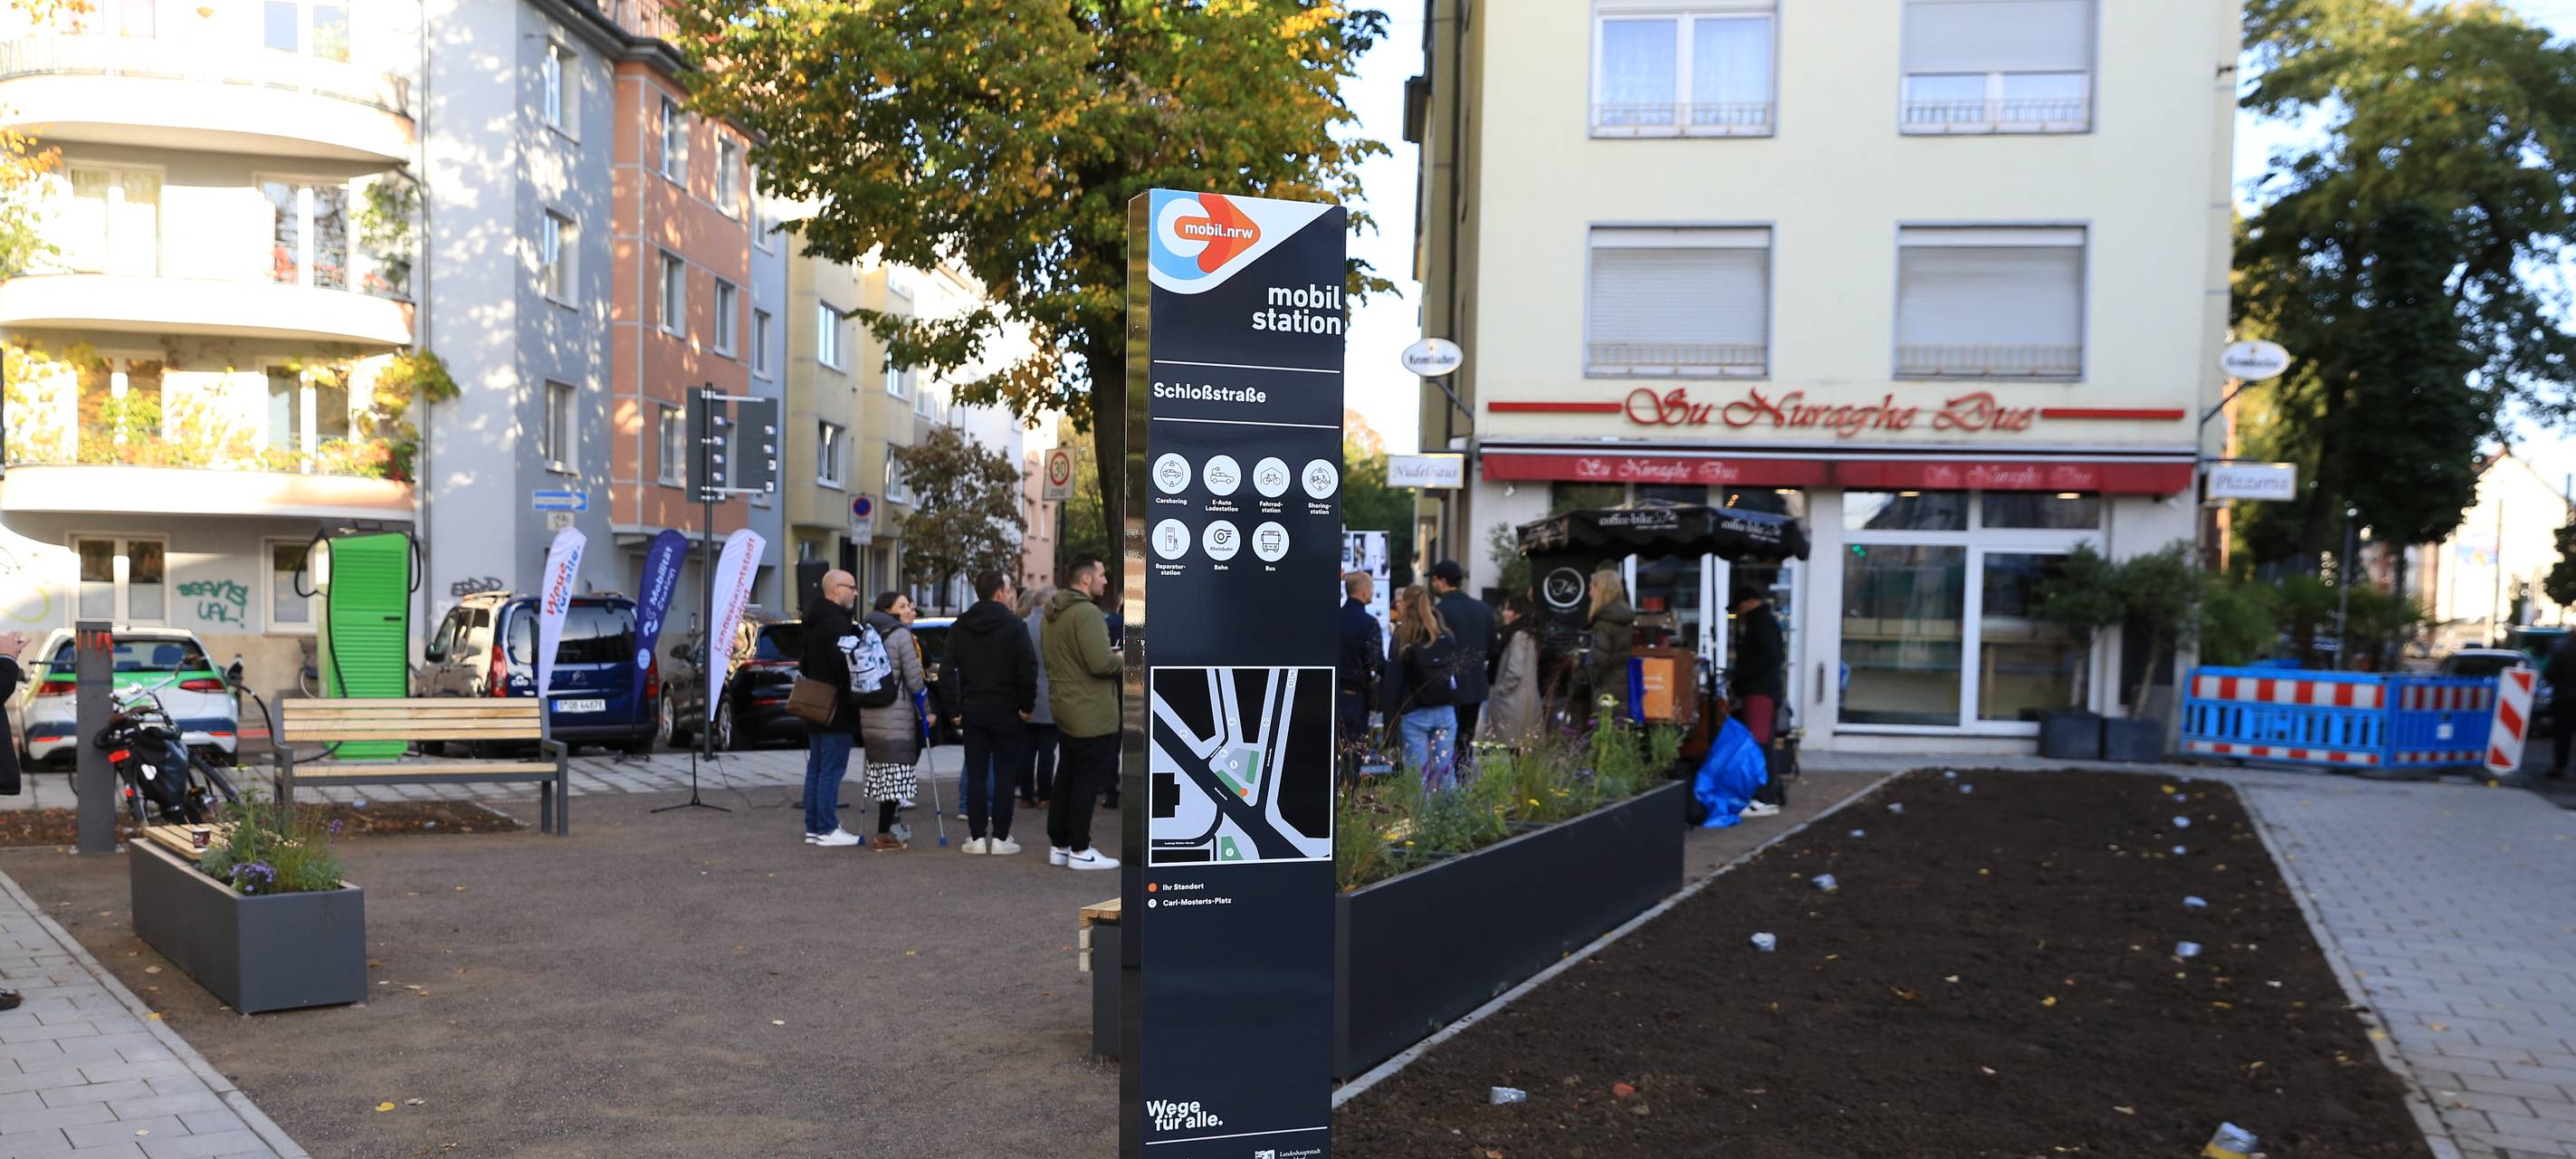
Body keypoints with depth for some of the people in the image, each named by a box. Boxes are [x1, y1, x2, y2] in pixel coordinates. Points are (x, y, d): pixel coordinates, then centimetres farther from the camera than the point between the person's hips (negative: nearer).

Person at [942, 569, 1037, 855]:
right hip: (1007, 711, -3)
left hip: (973, 712, 3)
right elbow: (1028, 669, -16)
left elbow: (947, 671, 0)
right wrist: (1027, 705, -6)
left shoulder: (959, 627, 4)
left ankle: (977, 837, 8)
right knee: (1004, 775, 3)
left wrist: (954, 708, 3)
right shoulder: (1014, 625, -9)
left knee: (976, 775, 8)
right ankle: (1000, 837, 4)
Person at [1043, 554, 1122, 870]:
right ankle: (1080, 850, 2)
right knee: (1087, 781, -3)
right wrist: (1125, 660, -6)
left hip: (1065, 709, 9)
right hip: (1092, 713, -9)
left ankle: (1058, 845, 20)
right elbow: (1102, 663, -26)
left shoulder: (1052, 615, 13)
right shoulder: (1087, 612, -18)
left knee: (1067, 778, 15)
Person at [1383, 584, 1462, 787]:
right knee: (1446, 771, 7)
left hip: (1414, 714, -4)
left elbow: (1393, 679, -7)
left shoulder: (1403, 636, -7)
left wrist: (1391, 717, -2)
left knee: (1418, 775, 0)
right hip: (1445, 713, 4)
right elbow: (1455, 674, 11)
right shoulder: (1447, 637, 6)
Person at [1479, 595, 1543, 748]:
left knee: (1510, 748, -8)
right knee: (1522, 749, 7)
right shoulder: (1528, 635, 15)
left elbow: (1515, 672, -19)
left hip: (1513, 703, -9)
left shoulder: (1519, 636, -13)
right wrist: (1499, 690, 15)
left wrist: (1499, 692, -9)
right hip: (1523, 702, 9)